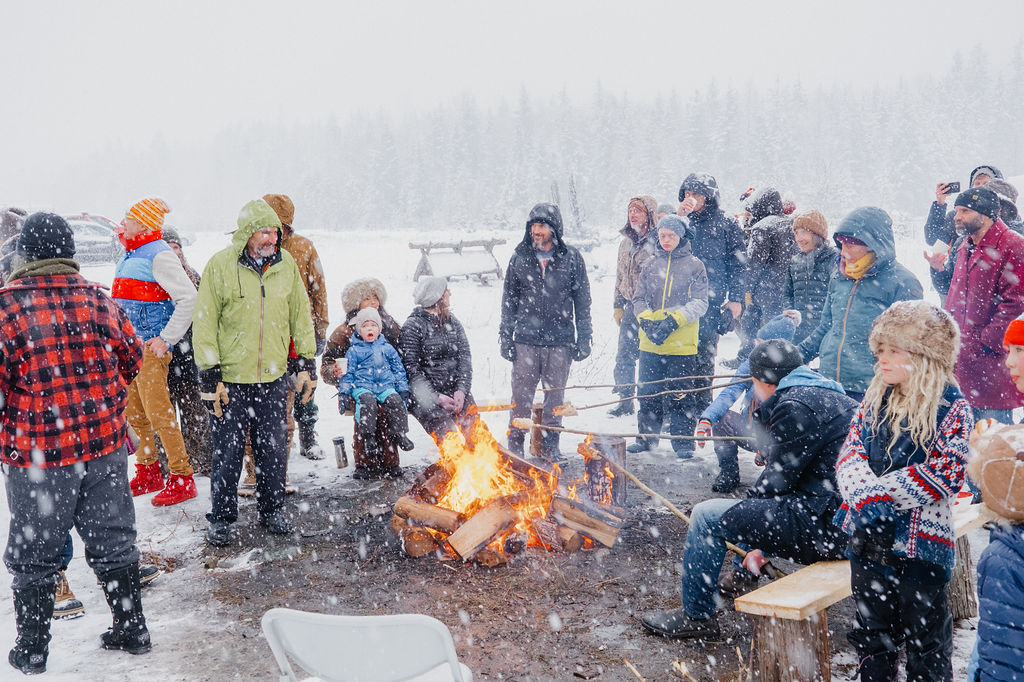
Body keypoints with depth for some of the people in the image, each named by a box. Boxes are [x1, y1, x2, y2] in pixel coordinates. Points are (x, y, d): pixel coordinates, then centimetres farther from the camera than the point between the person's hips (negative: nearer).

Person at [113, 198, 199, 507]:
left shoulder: (159, 255, -13)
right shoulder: (129, 255, 16)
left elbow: (189, 298, -19)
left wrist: (166, 339, -19)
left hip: (151, 346, -9)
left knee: (158, 412, -10)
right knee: (134, 413, 13)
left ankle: (182, 478, -3)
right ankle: (148, 473, 25)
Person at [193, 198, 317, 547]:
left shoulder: (286, 263, 3)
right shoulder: (220, 265, -8)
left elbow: (300, 314, 12)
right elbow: (205, 322, -6)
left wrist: (307, 363, 9)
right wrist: (209, 375, -8)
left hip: (273, 377, 3)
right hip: (231, 378, -3)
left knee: (273, 449, 11)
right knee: (227, 453, 5)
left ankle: (272, 510, 28)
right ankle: (221, 518, 21)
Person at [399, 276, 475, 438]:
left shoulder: (452, 322, 17)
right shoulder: (412, 327, -1)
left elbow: (465, 358, 11)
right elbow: (412, 370, -6)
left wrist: (461, 389, -6)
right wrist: (436, 397, -16)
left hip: (454, 389, 5)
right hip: (426, 392, -4)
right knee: (442, 424, -30)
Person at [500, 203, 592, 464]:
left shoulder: (571, 258, 2)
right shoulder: (520, 257, 6)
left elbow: (582, 300, 6)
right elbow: (509, 299, 11)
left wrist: (583, 338, 3)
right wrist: (506, 336, 6)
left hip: (560, 340, 0)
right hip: (526, 339, 0)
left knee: (555, 394, 7)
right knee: (521, 394, 2)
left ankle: (549, 444, 20)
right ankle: (515, 442, 15)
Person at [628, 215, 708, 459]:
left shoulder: (694, 265, 1)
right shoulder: (651, 265, 11)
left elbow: (700, 303, -4)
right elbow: (639, 298, 10)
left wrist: (673, 321, -16)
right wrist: (647, 321, -9)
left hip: (682, 342, -3)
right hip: (650, 341, 3)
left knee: (680, 392, 0)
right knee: (648, 391, 9)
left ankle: (683, 441, 11)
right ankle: (647, 437, 22)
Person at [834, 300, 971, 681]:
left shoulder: (952, 409, -11)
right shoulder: (875, 399, 5)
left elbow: (944, 474, -19)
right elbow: (850, 452, 0)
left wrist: (880, 496, -21)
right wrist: (864, 497, -19)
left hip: (921, 545, -5)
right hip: (868, 540, 5)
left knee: (926, 638, 10)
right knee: (872, 629, 19)